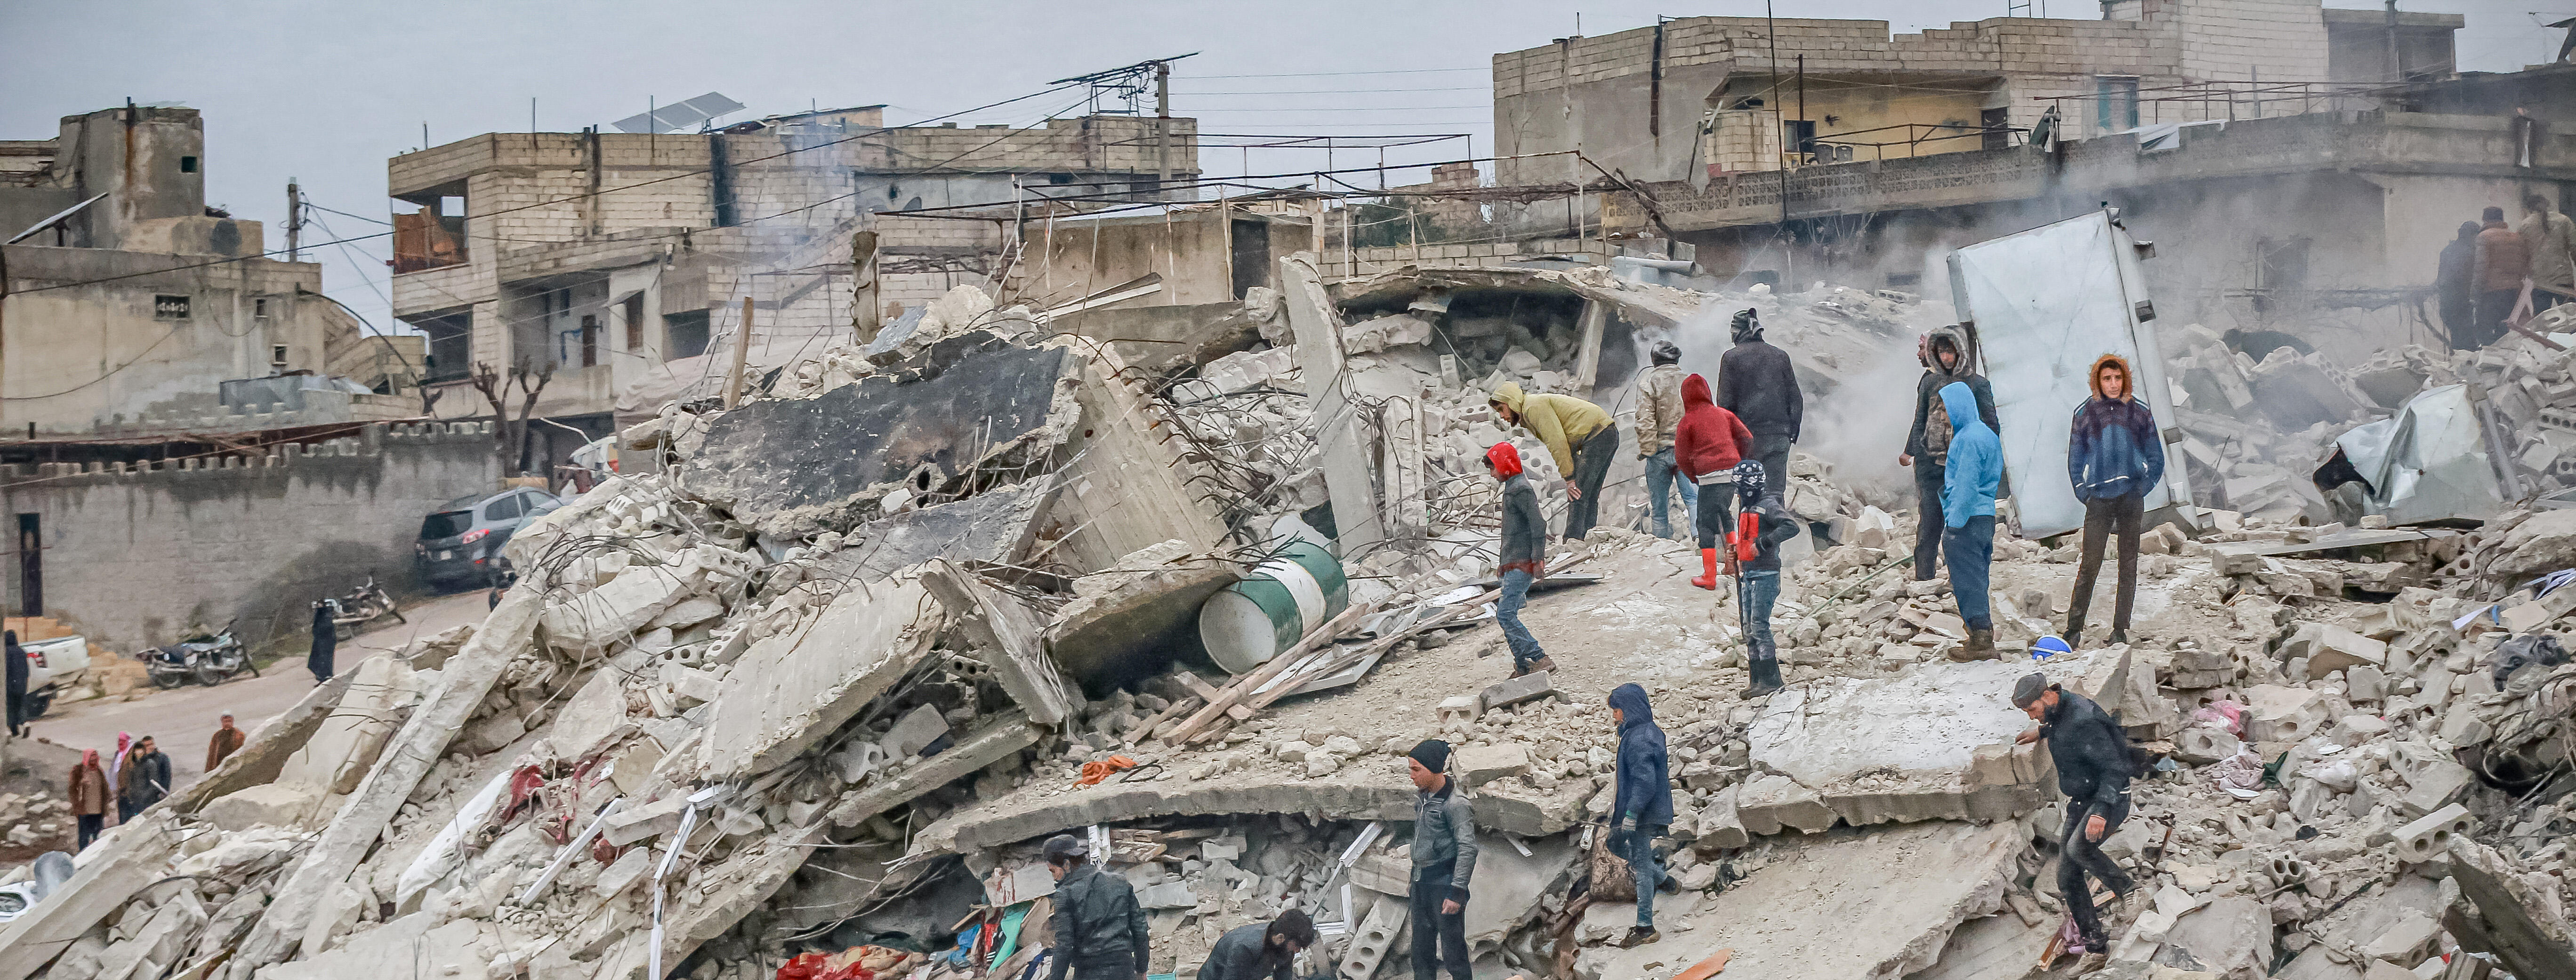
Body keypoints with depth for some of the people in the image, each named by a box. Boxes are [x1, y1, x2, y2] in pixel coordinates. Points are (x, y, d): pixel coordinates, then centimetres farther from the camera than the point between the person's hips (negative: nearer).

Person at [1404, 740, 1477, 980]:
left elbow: (1468, 850, -18)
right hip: (1421, 885, 8)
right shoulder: (1421, 799, 10)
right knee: (1421, 953, 13)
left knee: (1453, 954, -5)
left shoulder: (1455, 804, -16)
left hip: (1444, 885, -8)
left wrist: (1457, 892, -21)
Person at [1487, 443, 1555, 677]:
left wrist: (1538, 558, -24)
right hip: (1514, 566, 10)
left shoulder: (1521, 490, -11)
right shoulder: (1512, 489, 20)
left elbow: (1538, 523, -20)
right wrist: (1505, 565, 29)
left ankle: (1540, 659, -19)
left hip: (1522, 565, -10)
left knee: (1505, 615, -16)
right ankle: (1523, 666, 9)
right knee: (1506, 616, 9)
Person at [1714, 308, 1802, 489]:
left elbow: (1725, 403, -4)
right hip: (1779, 437, 3)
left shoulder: (1731, 357, -2)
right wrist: (1792, 431, 17)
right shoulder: (1781, 356, 11)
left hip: (1747, 437, -3)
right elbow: (1796, 400, 12)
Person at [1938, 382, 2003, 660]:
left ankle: (1981, 642, -2)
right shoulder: (1985, 434, 16)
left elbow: (1966, 486, -20)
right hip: (1985, 517, 10)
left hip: (1968, 520, -10)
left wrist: (1953, 526, -19)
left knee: (1967, 582, -4)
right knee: (1976, 581, 15)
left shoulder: (1969, 439, -16)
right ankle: (1983, 637, 19)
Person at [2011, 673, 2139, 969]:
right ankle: (2095, 947, 15)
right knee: (2068, 876, 6)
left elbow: (2113, 768, -28)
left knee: (2078, 847, -36)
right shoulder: (2058, 711, 2)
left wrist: (2101, 812, -36)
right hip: (2080, 802, 10)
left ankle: (2128, 892, -14)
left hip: (2110, 800, -10)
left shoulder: (2084, 722, -27)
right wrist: (2042, 732, 41)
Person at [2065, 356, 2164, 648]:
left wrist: (2142, 489, -3)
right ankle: (2074, 628, -3)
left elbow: (2156, 460, 11)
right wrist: (2084, 493, 0)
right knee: (2089, 566, -7)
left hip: (2132, 499, 1)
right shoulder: (2085, 414, 7)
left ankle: (2120, 630, 6)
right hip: (2099, 500, -1)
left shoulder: (2140, 413, 7)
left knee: (2128, 566, 2)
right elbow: (2075, 460, 12)